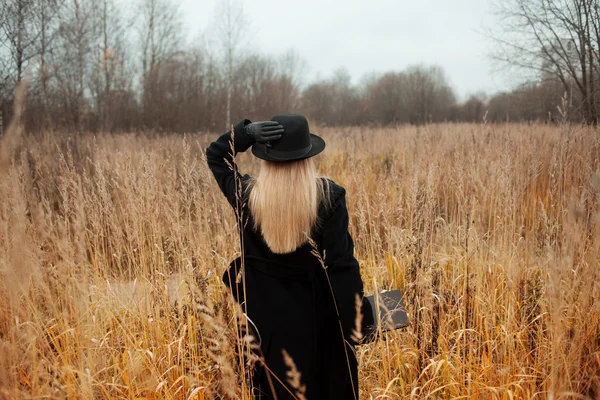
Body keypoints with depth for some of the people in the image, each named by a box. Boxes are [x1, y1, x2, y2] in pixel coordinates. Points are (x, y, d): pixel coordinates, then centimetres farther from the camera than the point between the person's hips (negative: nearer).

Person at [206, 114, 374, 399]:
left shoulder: (246, 195, -9)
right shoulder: (329, 196, -15)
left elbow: (215, 155, 9)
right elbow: (341, 263, -15)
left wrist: (248, 132, -7)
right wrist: (359, 317, -8)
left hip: (262, 308, 2)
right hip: (312, 308, -2)